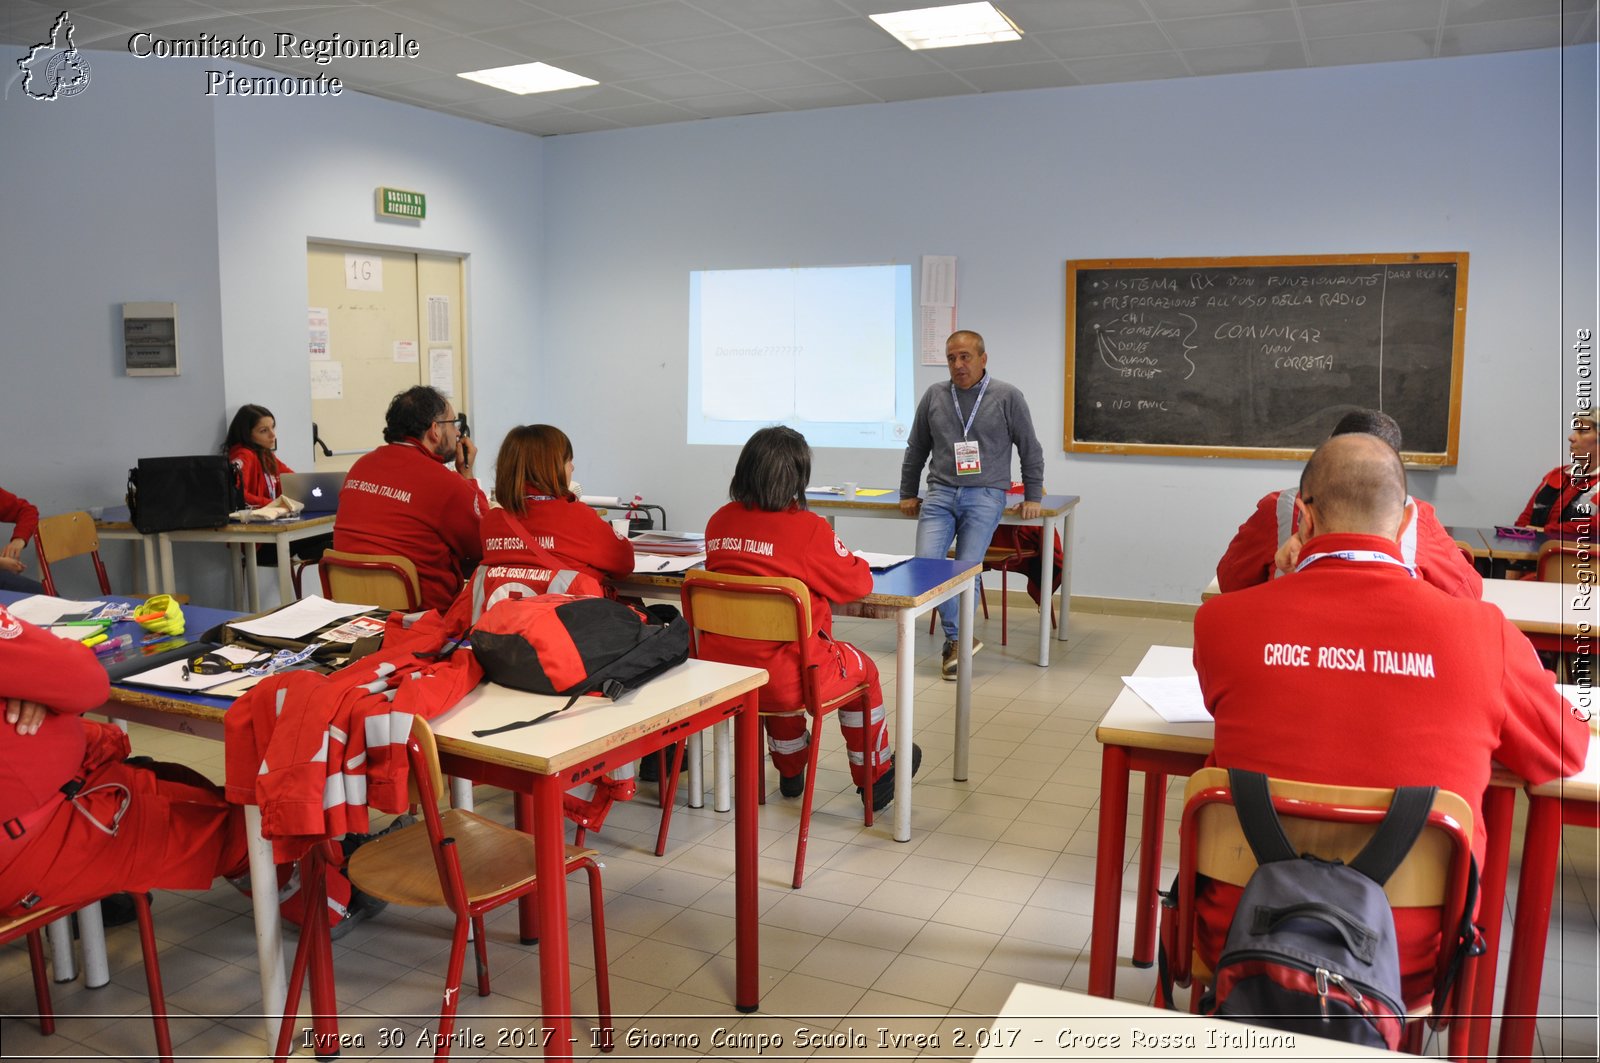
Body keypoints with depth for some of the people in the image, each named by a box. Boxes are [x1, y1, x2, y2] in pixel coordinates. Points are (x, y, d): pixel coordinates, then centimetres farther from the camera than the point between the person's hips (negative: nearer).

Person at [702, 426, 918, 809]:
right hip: (787, 680, -5)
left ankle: (790, 772, 54)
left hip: (721, 673, 5)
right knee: (862, 669, 24)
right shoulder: (808, 528, -16)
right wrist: (849, 560, 17)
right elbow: (858, 584, -4)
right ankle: (876, 776, 43)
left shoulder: (719, 521, 0)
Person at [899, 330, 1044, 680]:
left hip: (984, 496, -3)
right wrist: (907, 493, 20)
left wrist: (1032, 497, 6)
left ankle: (955, 644, 8)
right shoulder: (934, 396, 9)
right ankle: (960, 640, 1)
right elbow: (916, 449, 19)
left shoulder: (1007, 397, 2)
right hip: (940, 494, 3)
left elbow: (1030, 451, 9)